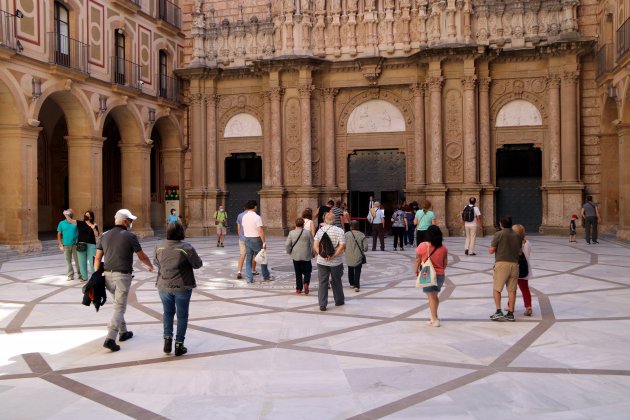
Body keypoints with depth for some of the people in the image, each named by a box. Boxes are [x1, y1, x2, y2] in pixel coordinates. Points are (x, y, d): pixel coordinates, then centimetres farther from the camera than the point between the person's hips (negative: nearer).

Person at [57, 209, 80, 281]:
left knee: (77, 260, 1)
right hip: (66, 245, 1)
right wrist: (61, 245, -1)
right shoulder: (61, 223, 6)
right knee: (68, 261, 6)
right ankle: (70, 275, 15)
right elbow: (59, 234, 6)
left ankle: (80, 275, 9)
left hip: (75, 245, -1)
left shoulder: (76, 223, 3)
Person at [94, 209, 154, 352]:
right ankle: (110, 339, -13)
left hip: (108, 275, 6)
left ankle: (123, 332, 30)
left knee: (118, 304, 22)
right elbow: (142, 257, 2)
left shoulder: (105, 235, 7)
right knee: (119, 308, -4)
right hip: (123, 275, -6)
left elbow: (97, 258, 7)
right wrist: (150, 266, 21)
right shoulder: (130, 236, -8)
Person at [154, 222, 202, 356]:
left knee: (168, 312, 20)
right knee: (182, 315, 9)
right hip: (182, 286, -3)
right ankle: (179, 344, 10)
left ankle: (167, 338, 10)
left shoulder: (160, 246, -2)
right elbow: (198, 264, -8)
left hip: (164, 286, 3)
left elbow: (156, 262, 12)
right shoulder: (186, 247, -15)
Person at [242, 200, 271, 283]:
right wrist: (264, 242, -17)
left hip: (247, 239, 5)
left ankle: (249, 278, 7)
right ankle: (266, 276, 21)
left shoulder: (244, 217, 3)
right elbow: (260, 231, -21)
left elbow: (243, 229, 8)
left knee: (249, 259, 10)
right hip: (256, 239, -5)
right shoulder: (257, 217, -16)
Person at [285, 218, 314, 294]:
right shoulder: (308, 232, -6)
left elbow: (287, 244, -5)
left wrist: (289, 252, 12)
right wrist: (312, 253, 10)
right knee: (307, 272, 12)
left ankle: (298, 289, 11)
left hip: (296, 256, 1)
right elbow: (312, 244, -3)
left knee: (298, 273, 11)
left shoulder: (291, 233, -4)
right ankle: (306, 283, -12)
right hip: (306, 256, -1)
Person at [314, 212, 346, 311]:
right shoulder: (339, 231, -6)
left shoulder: (320, 231, 3)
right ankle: (339, 301, 29)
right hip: (336, 262, -1)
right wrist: (333, 255, -18)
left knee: (322, 283, 6)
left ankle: (322, 304, 3)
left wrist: (321, 254, -14)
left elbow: (315, 245, -6)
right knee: (336, 282, 14)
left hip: (322, 261, 2)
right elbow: (342, 245, -18)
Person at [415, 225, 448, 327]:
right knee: (435, 296, 19)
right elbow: (445, 263, 3)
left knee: (431, 297, 1)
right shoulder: (443, 248, -4)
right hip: (440, 275, 4)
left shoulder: (422, 246, -14)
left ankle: (435, 320, 0)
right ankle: (434, 317, 29)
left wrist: (416, 271, 9)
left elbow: (418, 261, -6)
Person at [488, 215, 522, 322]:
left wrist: (490, 248, 14)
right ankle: (510, 313, 9)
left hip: (501, 263, -4)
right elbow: (519, 252, 15)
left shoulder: (498, 234, -7)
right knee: (512, 290, 7)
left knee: (497, 289, 5)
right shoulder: (517, 236, 8)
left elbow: (491, 251, -7)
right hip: (514, 264, 4)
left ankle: (498, 311, -3)